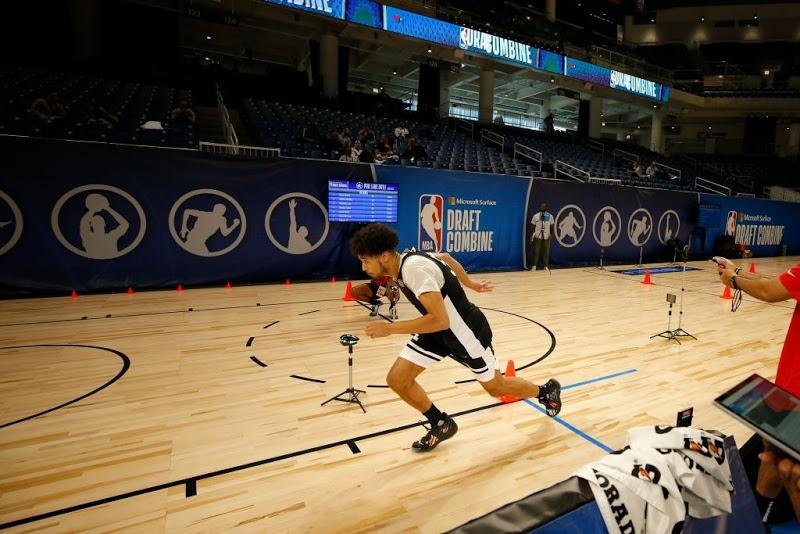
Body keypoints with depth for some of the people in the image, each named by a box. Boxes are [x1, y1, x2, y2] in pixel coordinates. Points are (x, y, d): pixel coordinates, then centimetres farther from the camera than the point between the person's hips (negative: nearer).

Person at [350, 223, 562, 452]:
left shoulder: (414, 268, -33)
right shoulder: (405, 259, -5)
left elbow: (440, 320, -37)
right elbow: (446, 257, 12)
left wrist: (390, 328, -33)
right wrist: (470, 284, 22)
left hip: (466, 331, -8)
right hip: (437, 330, 8)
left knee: (497, 387, 15)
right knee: (397, 379, -3)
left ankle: (547, 391, 46)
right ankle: (442, 425, 21)